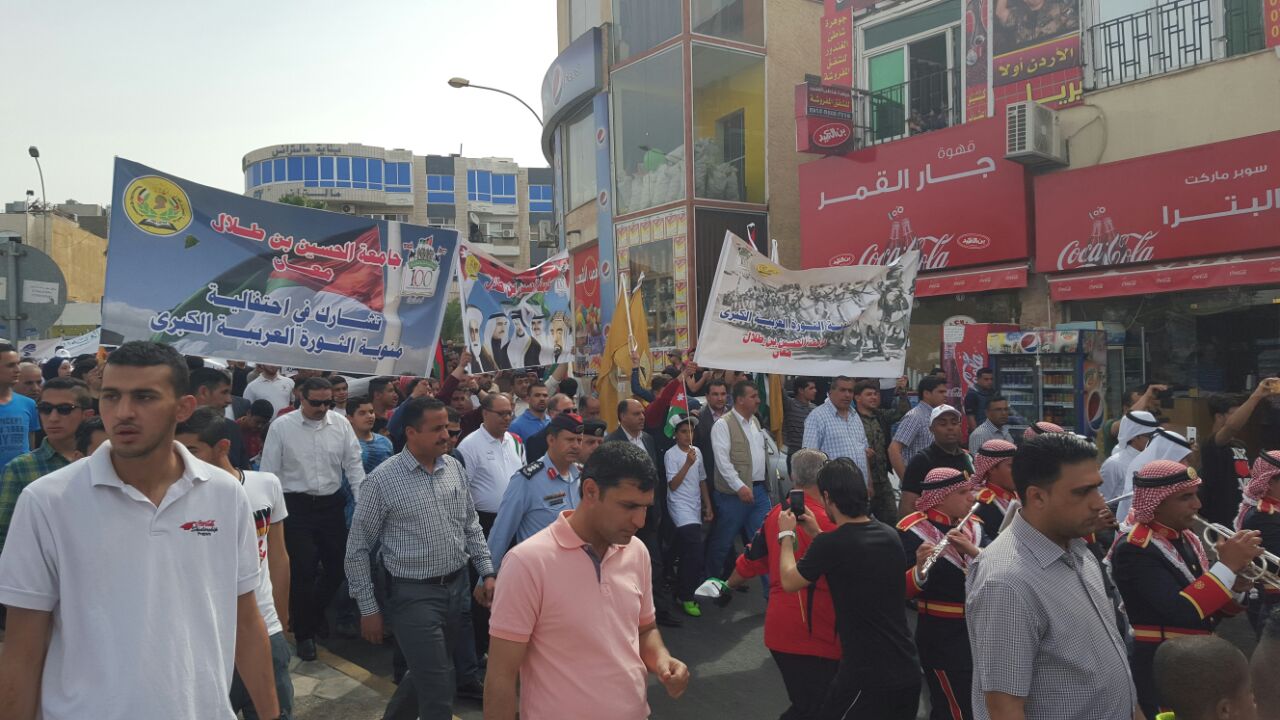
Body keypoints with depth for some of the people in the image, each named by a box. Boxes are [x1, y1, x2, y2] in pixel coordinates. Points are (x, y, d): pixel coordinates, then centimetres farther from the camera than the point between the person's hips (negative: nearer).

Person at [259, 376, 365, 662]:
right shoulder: (282, 426, -6)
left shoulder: (341, 424, 0)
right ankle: (304, 633, 22)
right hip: (297, 507, -3)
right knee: (303, 571, 1)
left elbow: (354, 464, 2)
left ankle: (312, 615, 38)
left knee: (336, 567, 10)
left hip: (332, 505, 3)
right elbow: (270, 472, -3)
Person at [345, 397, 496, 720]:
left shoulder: (455, 468, 1)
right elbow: (358, 550, -7)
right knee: (439, 689, -2)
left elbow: (471, 526, 12)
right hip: (414, 594, -5)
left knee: (429, 674, 21)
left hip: (458, 586, 5)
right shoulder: (383, 479, -13)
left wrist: (487, 573, 7)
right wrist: (368, 608, -6)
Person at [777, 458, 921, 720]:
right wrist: (816, 534, 20)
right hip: (908, 671, 7)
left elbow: (789, 582, -3)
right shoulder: (890, 535, 2)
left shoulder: (830, 544, -19)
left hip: (869, 676, -6)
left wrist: (786, 535, 10)